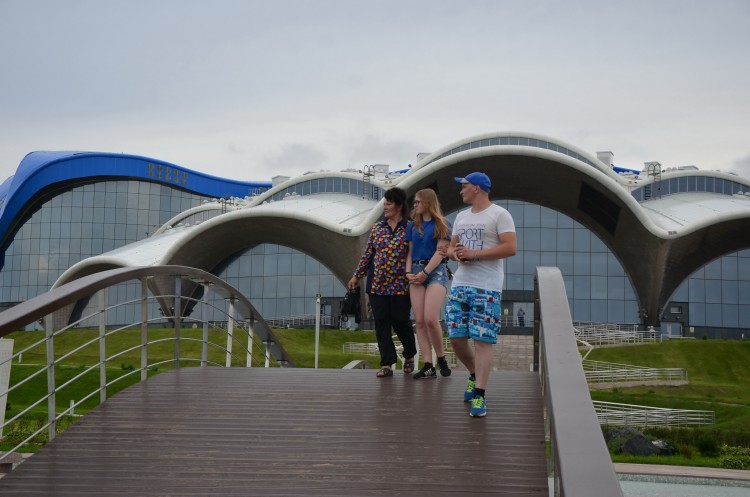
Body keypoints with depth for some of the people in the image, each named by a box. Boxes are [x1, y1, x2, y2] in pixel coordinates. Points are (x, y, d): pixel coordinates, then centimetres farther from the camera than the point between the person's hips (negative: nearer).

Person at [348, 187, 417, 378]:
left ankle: (409, 356, 28)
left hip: (401, 285, -4)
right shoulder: (377, 228, 9)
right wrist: (357, 275, 13)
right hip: (377, 284, 4)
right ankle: (387, 364, 2)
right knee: (381, 323, -1)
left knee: (401, 321, 2)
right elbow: (368, 253, 14)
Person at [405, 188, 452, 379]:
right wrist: (409, 272, 0)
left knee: (430, 318, -18)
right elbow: (410, 252, 16)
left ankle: (441, 358, 2)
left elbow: (440, 252, -6)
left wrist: (424, 273, -13)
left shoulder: (441, 224, 2)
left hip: (436, 271, -5)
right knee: (419, 321, -4)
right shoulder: (414, 226, 17)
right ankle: (428, 366, -4)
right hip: (417, 273, 5)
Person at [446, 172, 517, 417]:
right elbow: (451, 247, 23)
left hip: (487, 288, -7)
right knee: (456, 338, 4)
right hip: (460, 285, 7)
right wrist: (455, 253, -2)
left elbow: (510, 248, -14)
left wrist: (474, 254, -16)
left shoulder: (499, 215, -5)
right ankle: (475, 375, 29)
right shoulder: (461, 216, 18)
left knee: (482, 341, -9)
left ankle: (479, 396, -7)